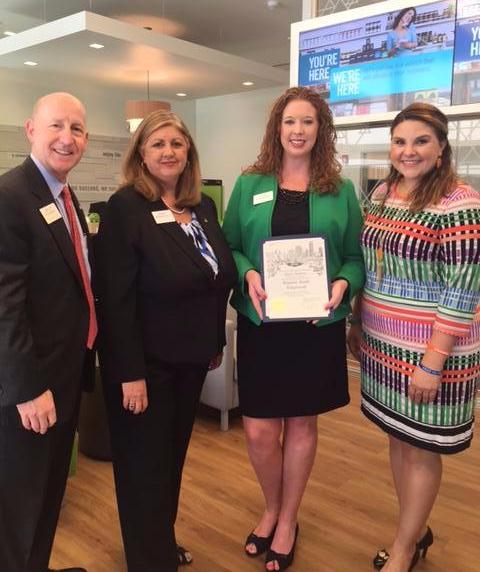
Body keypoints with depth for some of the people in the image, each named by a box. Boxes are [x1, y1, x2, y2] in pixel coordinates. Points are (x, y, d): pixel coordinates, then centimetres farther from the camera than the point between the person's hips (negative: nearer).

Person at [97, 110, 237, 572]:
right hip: (147, 362, -6)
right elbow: (116, 299, -18)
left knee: (174, 456, 21)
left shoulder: (204, 207, 6)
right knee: (145, 466, 9)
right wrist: (130, 372, -20)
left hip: (190, 357, 7)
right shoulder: (125, 208, -14)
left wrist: (216, 343, 13)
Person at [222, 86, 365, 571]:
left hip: (318, 326, 0)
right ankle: (272, 508, 35)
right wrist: (248, 274, -16)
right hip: (261, 325, 0)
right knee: (259, 432, 3)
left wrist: (343, 284, -16)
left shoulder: (341, 191, 4)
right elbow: (228, 248, 4)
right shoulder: (250, 185, 3)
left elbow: (356, 257, 5)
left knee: (301, 424, 12)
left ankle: (287, 521, 35)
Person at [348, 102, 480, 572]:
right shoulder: (381, 194, 6)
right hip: (382, 344, 7)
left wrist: (432, 363, -19)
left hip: (429, 352, -7)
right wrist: (357, 323, 13)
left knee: (420, 448, 9)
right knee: (397, 437, 18)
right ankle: (416, 530, 40)